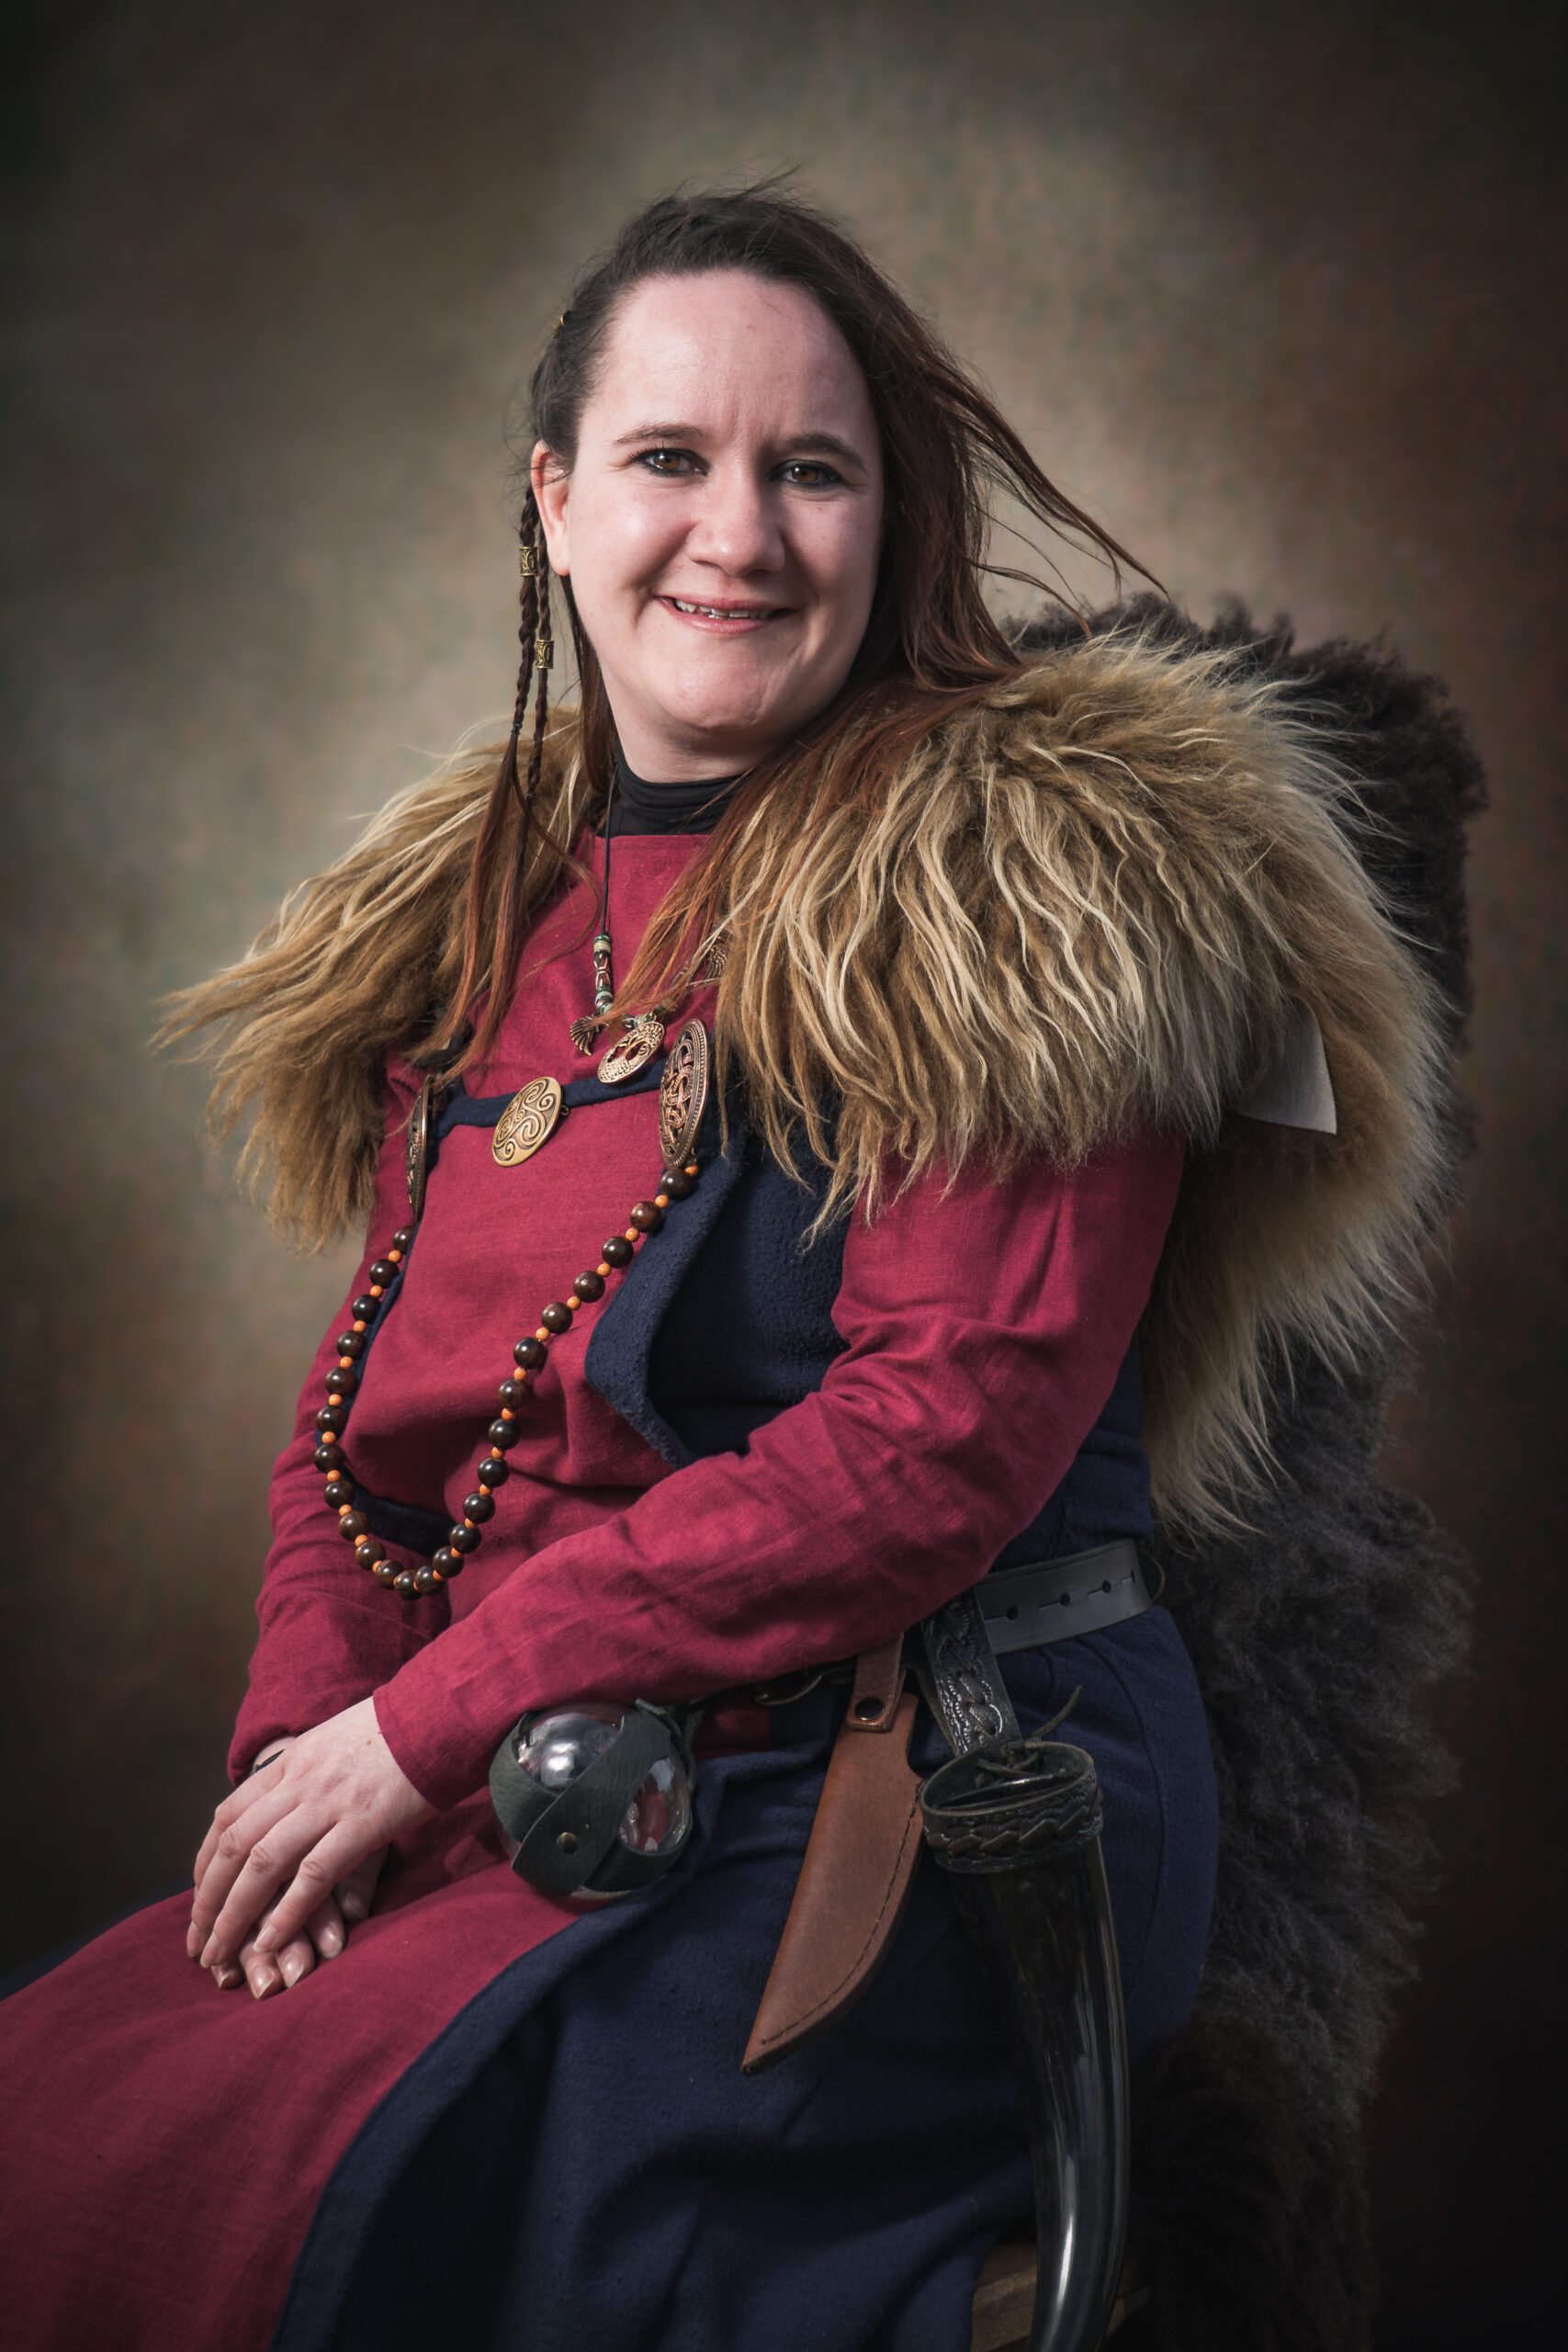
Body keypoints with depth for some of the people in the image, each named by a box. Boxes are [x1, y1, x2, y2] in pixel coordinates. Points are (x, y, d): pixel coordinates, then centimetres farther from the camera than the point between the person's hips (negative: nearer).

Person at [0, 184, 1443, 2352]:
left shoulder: (1023, 877, -5)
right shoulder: (480, 900, 16)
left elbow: (949, 1432, -14)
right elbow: (367, 1395, 17)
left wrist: (428, 1723, -15)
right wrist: (303, 1738, -2)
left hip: (895, 1831, -6)